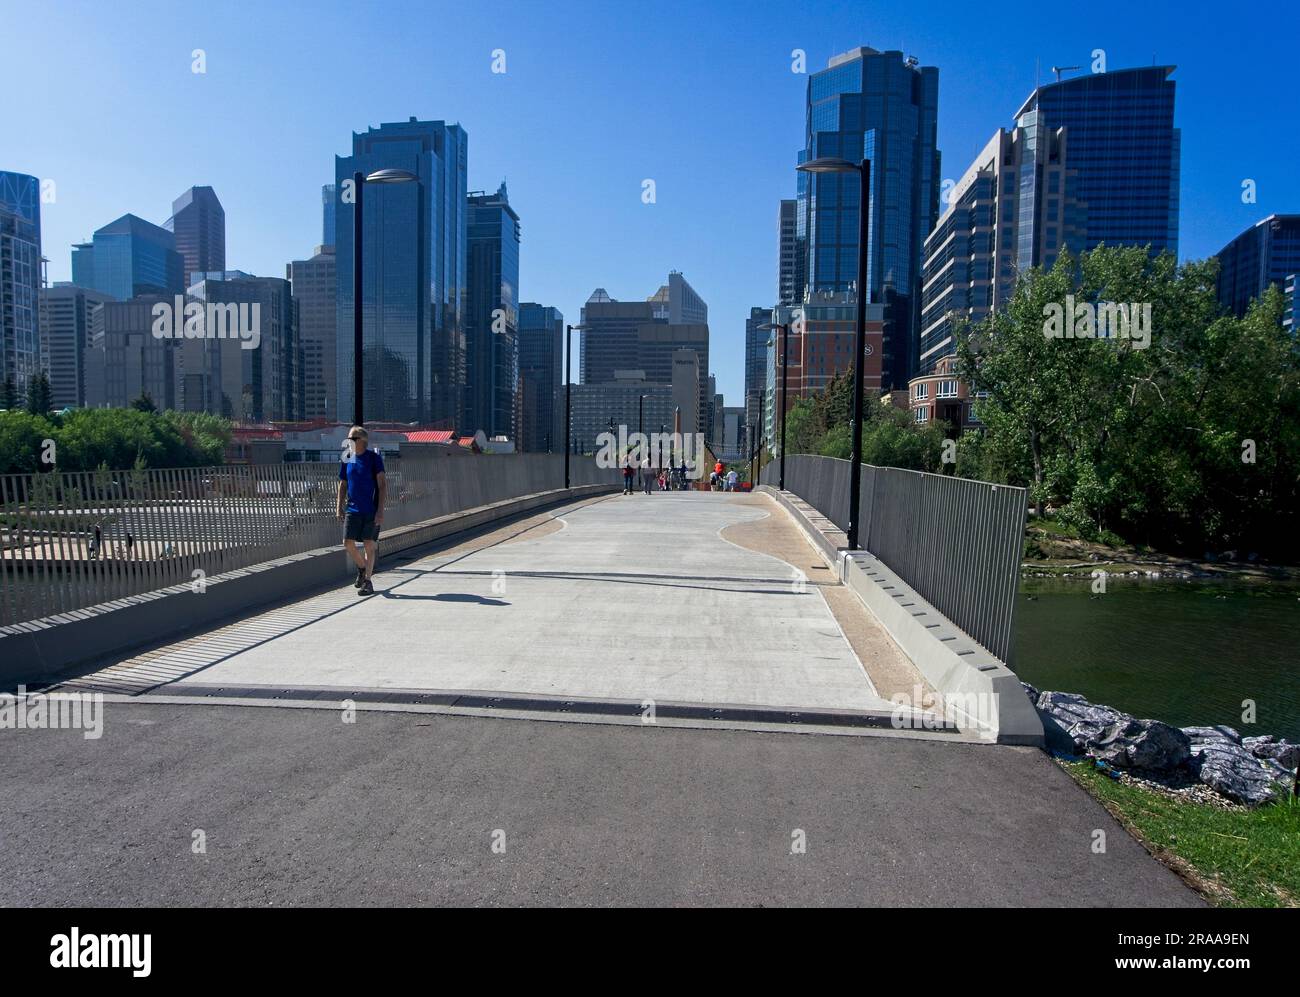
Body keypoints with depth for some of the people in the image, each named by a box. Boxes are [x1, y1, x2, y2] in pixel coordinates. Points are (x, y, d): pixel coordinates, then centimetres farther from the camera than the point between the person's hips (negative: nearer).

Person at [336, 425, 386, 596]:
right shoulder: (346, 459, 6)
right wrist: (340, 507, 8)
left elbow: (382, 484, -8)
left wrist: (380, 510, -14)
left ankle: (367, 581, 11)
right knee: (348, 543, -1)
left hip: (372, 510, -4)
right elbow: (343, 484, 14)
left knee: (368, 544, 1)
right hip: (353, 509, 4)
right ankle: (362, 568, 26)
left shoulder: (374, 458, -7)